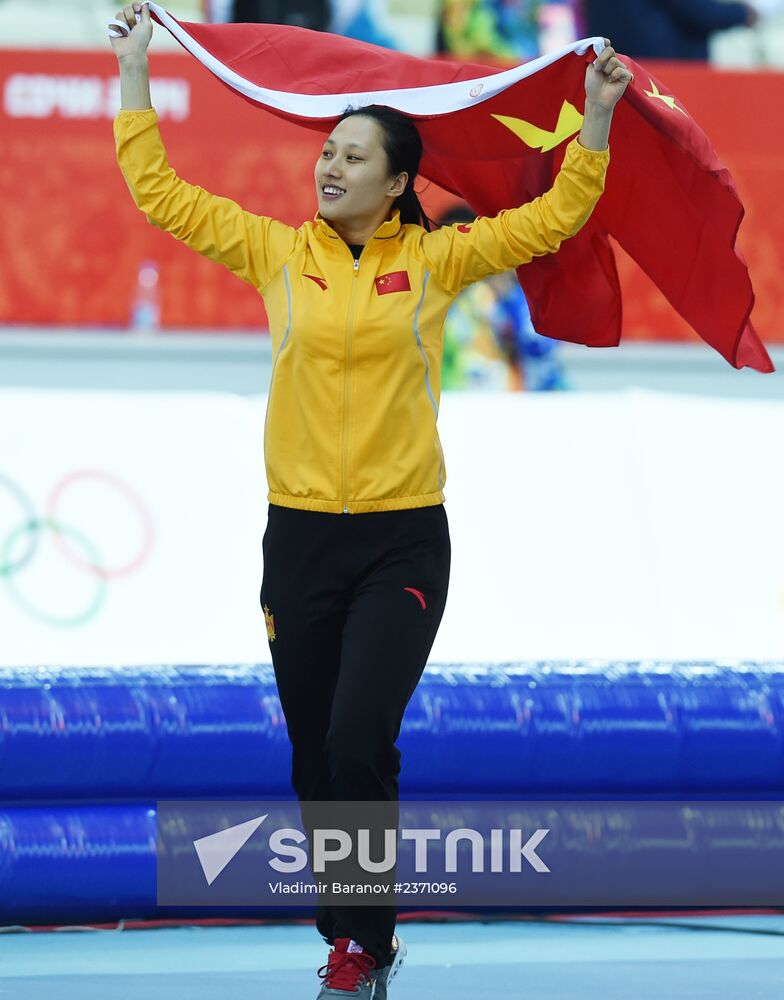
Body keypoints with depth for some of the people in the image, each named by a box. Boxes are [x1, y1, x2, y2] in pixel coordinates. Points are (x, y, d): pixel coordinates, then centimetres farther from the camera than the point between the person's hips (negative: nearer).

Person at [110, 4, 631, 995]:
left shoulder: (433, 259, 1)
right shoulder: (277, 252, 4)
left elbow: (553, 217, 6)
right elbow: (160, 193, 7)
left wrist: (598, 117, -3)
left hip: (403, 541, -2)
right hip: (299, 536, 2)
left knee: (359, 744, -16)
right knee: (314, 761, 7)